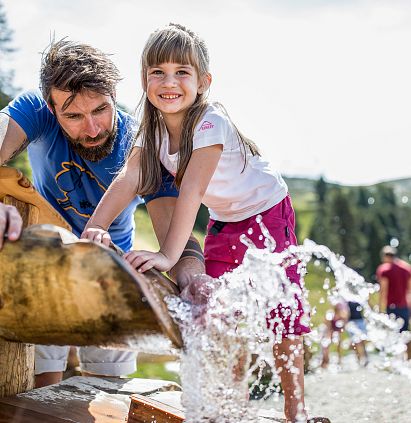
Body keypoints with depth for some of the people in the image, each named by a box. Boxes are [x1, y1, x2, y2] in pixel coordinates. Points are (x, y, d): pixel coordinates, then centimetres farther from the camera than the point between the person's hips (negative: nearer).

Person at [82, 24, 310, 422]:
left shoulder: (210, 124, -30)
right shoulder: (153, 128, -9)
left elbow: (192, 190, -39)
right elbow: (128, 180, -21)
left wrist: (169, 254, -47)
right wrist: (94, 227, -36)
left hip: (266, 214, -6)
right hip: (223, 223, 7)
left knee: (279, 310, -7)